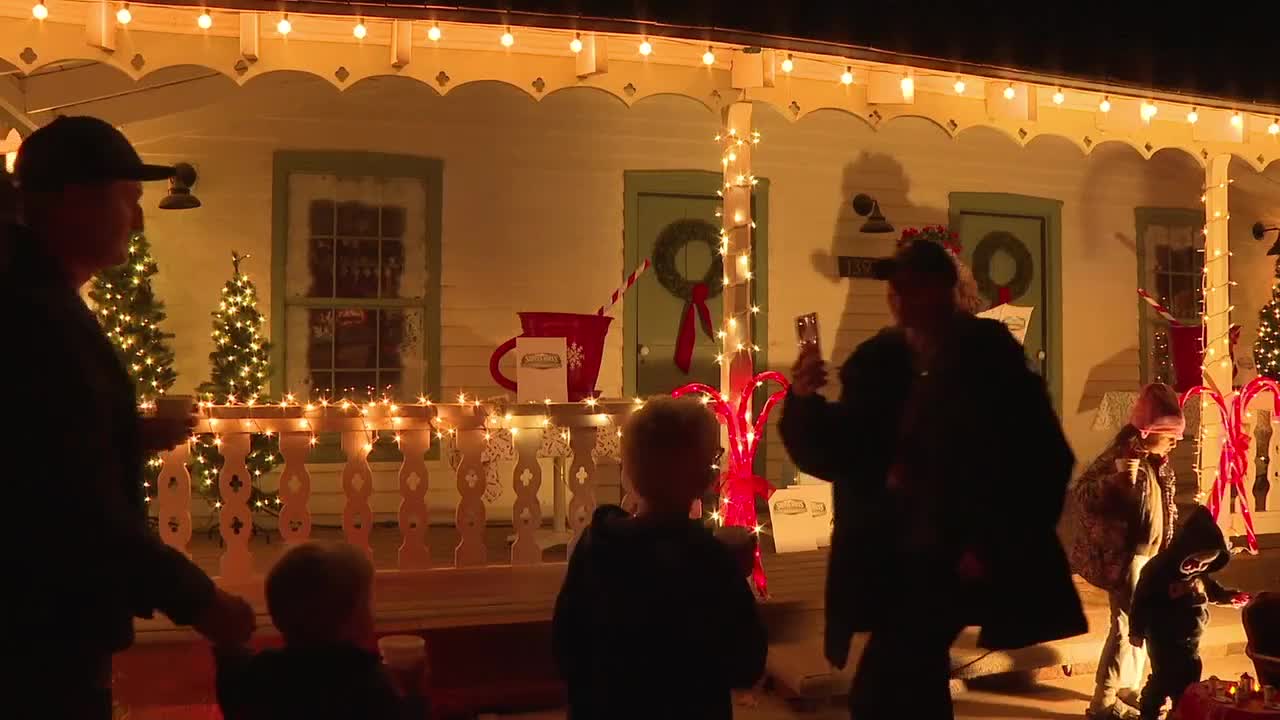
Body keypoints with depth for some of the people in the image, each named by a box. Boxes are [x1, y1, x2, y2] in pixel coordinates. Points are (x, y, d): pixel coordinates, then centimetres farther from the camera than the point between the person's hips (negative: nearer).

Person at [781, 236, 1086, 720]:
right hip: (889, 557, 5)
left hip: (956, 558, -5)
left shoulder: (991, 359, -7)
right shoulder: (878, 361, 5)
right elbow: (834, 457, 3)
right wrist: (804, 400, -14)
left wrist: (994, 547, -15)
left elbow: (1044, 461, -9)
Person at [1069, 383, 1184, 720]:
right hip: (1127, 556, -9)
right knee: (1127, 625, -6)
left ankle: (1129, 689, 30)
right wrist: (1118, 478, -42)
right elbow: (1082, 493, -27)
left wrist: (1166, 552, 21)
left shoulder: (1157, 463, 8)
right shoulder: (1121, 456, -19)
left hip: (1150, 555, 9)